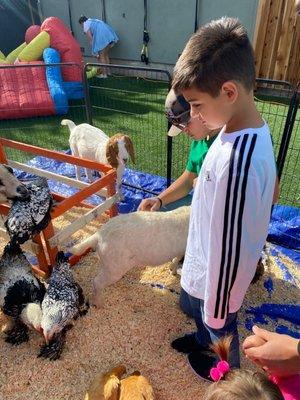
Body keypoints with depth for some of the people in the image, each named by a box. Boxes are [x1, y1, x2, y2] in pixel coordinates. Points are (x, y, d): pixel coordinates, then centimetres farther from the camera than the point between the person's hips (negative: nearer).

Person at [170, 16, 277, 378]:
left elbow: (229, 247, -29)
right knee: (198, 311, 35)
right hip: (204, 264, 8)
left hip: (217, 276, -7)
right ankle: (202, 340, 66)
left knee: (219, 327, 25)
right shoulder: (247, 129, -9)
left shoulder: (238, 161, -39)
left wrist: (216, 308, -15)